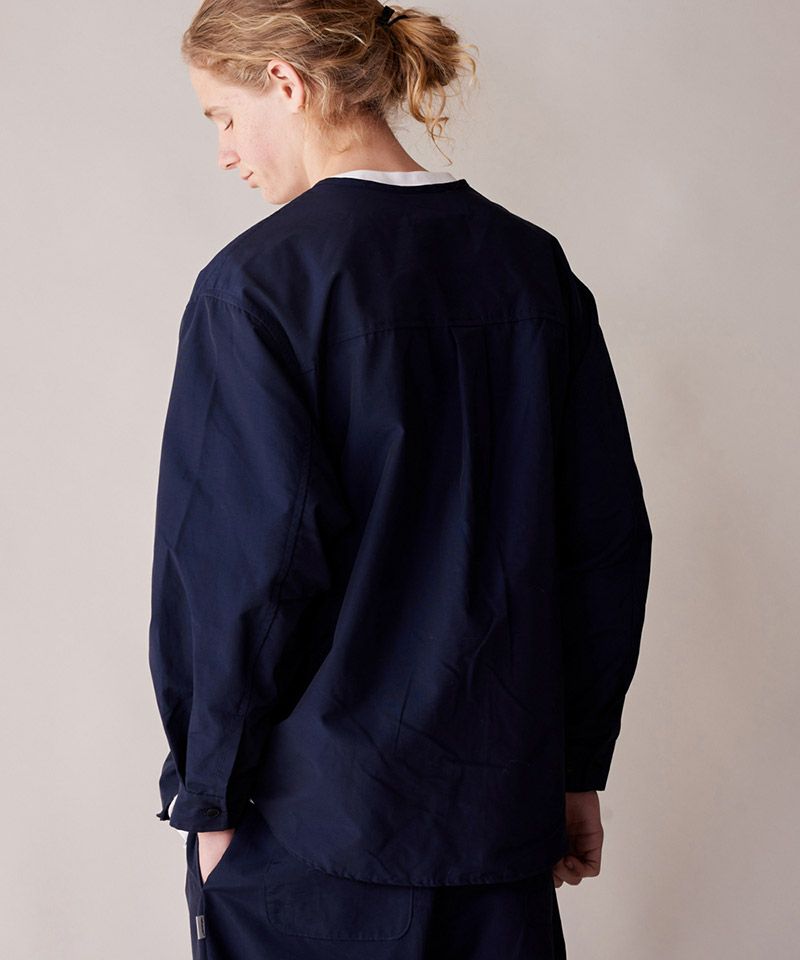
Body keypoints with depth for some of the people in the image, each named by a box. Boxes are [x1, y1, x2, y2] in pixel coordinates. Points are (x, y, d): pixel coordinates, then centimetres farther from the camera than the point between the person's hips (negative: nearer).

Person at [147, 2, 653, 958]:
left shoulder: (256, 280, -13)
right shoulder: (535, 266, 4)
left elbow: (247, 564, -18)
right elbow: (609, 538, 6)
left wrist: (207, 798, -6)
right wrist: (578, 766, 14)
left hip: (312, 814, -5)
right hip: (506, 802, 5)